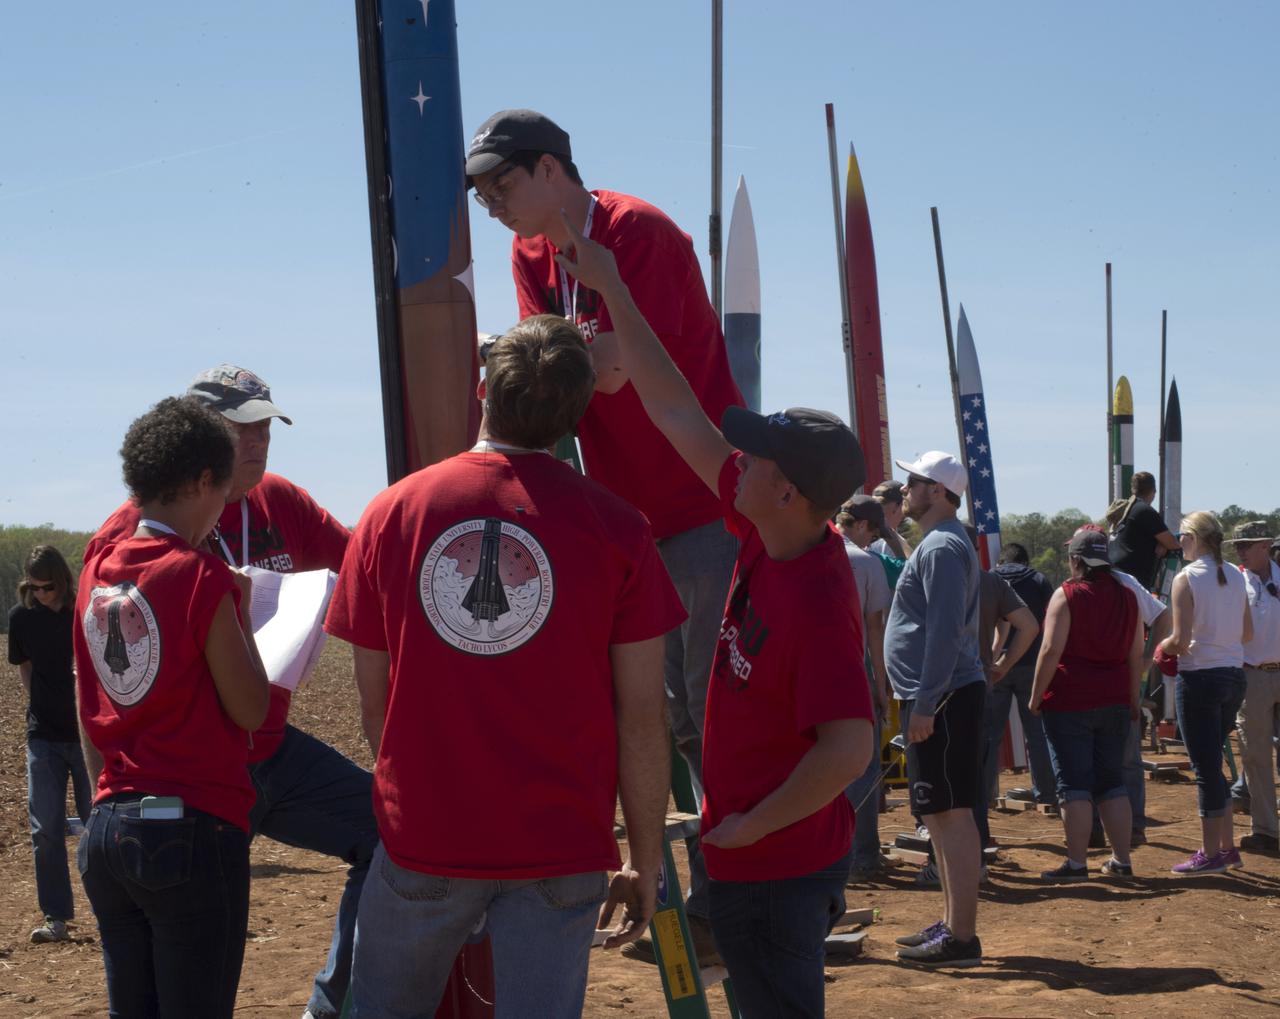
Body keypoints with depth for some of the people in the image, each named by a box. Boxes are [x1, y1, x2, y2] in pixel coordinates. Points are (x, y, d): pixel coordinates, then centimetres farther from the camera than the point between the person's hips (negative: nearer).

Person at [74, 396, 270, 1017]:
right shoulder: (201, 577, -11)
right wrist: (240, 612, 2)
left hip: (108, 829, 7)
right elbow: (251, 710, -8)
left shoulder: (97, 573, 9)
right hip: (193, 828, -6)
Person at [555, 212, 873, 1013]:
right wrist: (613, 293, 5)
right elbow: (680, 417, 4)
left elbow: (849, 749, -31)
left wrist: (749, 827, -19)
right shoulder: (771, 537, -2)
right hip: (765, 858, 9)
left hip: (776, 864, -9)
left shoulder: (817, 603, -26)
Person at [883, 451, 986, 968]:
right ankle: (951, 923, 22)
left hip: (942, 698, -11)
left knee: (951, 814, -9)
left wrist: (924, 704, -23)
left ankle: (961, 937, -8)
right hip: (934, 697, 11)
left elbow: (945, 630, -21)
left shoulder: (942, 547, -14)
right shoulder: (935, 544, 19)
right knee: (942, 814, 15)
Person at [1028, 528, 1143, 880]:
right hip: (1115, 702, 5)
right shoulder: (1126, 597, 7)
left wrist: (1035, 696, -7)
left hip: (1070, 702, -5)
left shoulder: (1067, 595, -8)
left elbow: (1051, 651, -14)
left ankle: (1077, 862, -2)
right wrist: (1133, 700, 17)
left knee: (1074, 784, -2)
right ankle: (1121, 860, 13)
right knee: (1111, 781, 13)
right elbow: (1137, 655, 10)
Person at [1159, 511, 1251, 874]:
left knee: (1205, 767, 0)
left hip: (1200, 677, -7)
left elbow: (1180, 640, -16)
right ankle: (1227, 846, 20)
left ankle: (1211, 853, 6)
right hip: (1234, 676, 7)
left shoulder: (1186, 578, -12)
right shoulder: (1235, 578, 7)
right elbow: (1247, 633, 12)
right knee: (1213, 764, 18)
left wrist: (1160, 649, 3)